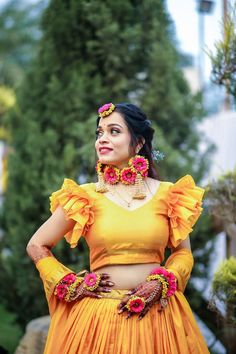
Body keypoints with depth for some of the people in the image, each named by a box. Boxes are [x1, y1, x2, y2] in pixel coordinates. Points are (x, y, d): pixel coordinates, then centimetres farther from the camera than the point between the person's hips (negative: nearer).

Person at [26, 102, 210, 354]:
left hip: (155, 312, 1)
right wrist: (71, 284, -1)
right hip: (98, 316, -1)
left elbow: (183, 252, 13)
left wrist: (160, 283, -5)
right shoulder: (84, 196, 1)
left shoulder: (167, 194, 3)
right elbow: (36, 246, 9)